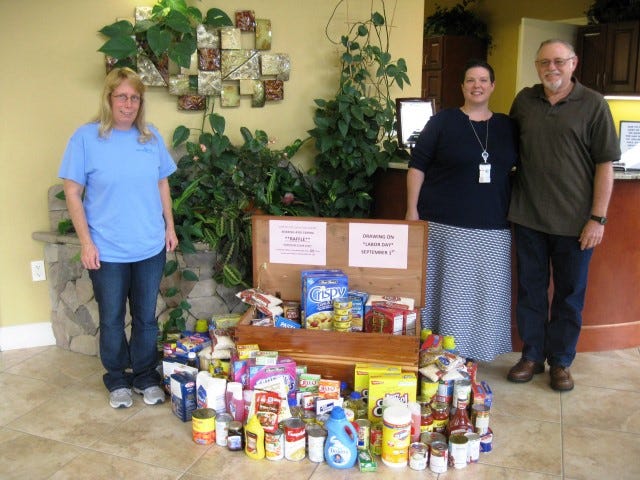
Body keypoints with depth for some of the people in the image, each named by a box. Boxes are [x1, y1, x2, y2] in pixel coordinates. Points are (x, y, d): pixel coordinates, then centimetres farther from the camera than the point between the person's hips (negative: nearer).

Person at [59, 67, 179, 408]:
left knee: (146, 317, 14)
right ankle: (117, 380, 33)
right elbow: (72, 193, -7)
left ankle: (146, 377, 32)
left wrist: (170, 226, 9)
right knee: (112, 319, 13)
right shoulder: (85, 137, -8)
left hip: (151, 248, 3)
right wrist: (86, 242, -11)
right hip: (107, 251, -2)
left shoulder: (152, 137, 2)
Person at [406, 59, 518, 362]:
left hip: (492, 228, 4)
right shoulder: (443, 121, 1)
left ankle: (472, 354, 21)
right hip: (444, 224, -3)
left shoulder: (507, 126, 11)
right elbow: (417, 165, -1)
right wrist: (412, 210, -7)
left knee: (485, 293, 6)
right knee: (446, 291, 2)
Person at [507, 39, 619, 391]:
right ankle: (532, 356, 26)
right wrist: (508, 201, 8)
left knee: (570, 294, 9)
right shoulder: (524, 101, 6)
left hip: (574, 220, -2)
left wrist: (598, 218, -10)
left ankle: (560, 361, 24)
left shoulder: (593, 105, -4)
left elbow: (605, 165, -5)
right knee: (530, 289, 11)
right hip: (528, 216, 3)